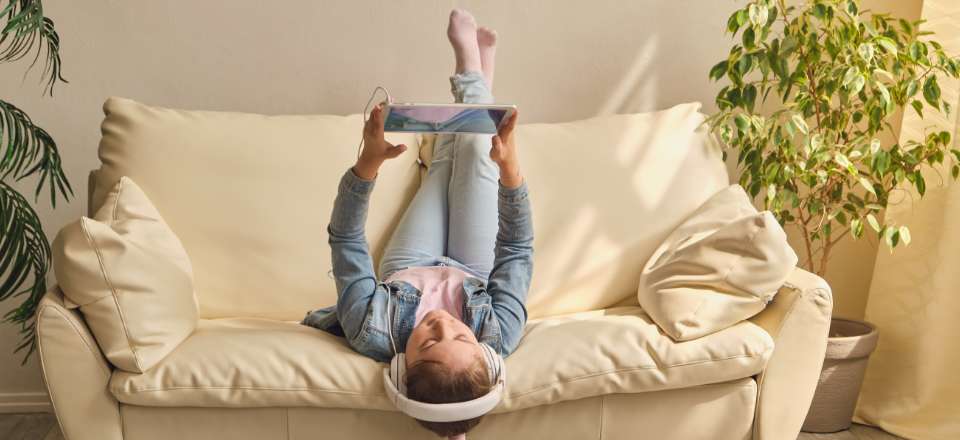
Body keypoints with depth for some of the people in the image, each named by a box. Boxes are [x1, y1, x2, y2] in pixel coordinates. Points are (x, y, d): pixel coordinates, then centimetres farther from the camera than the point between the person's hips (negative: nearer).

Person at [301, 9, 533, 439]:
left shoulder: (371, 335, -48)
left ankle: (472, 67, 48)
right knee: (475, 150, 3)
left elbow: (345, 239, -36)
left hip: (402, 272, 1)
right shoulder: (498, 339, -46)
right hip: (471, 275, 0)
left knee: (448, 159, 14)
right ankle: (474, 67, 38)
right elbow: (518, 247, -36)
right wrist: (509, 164, -47)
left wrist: (370, 160, -47)